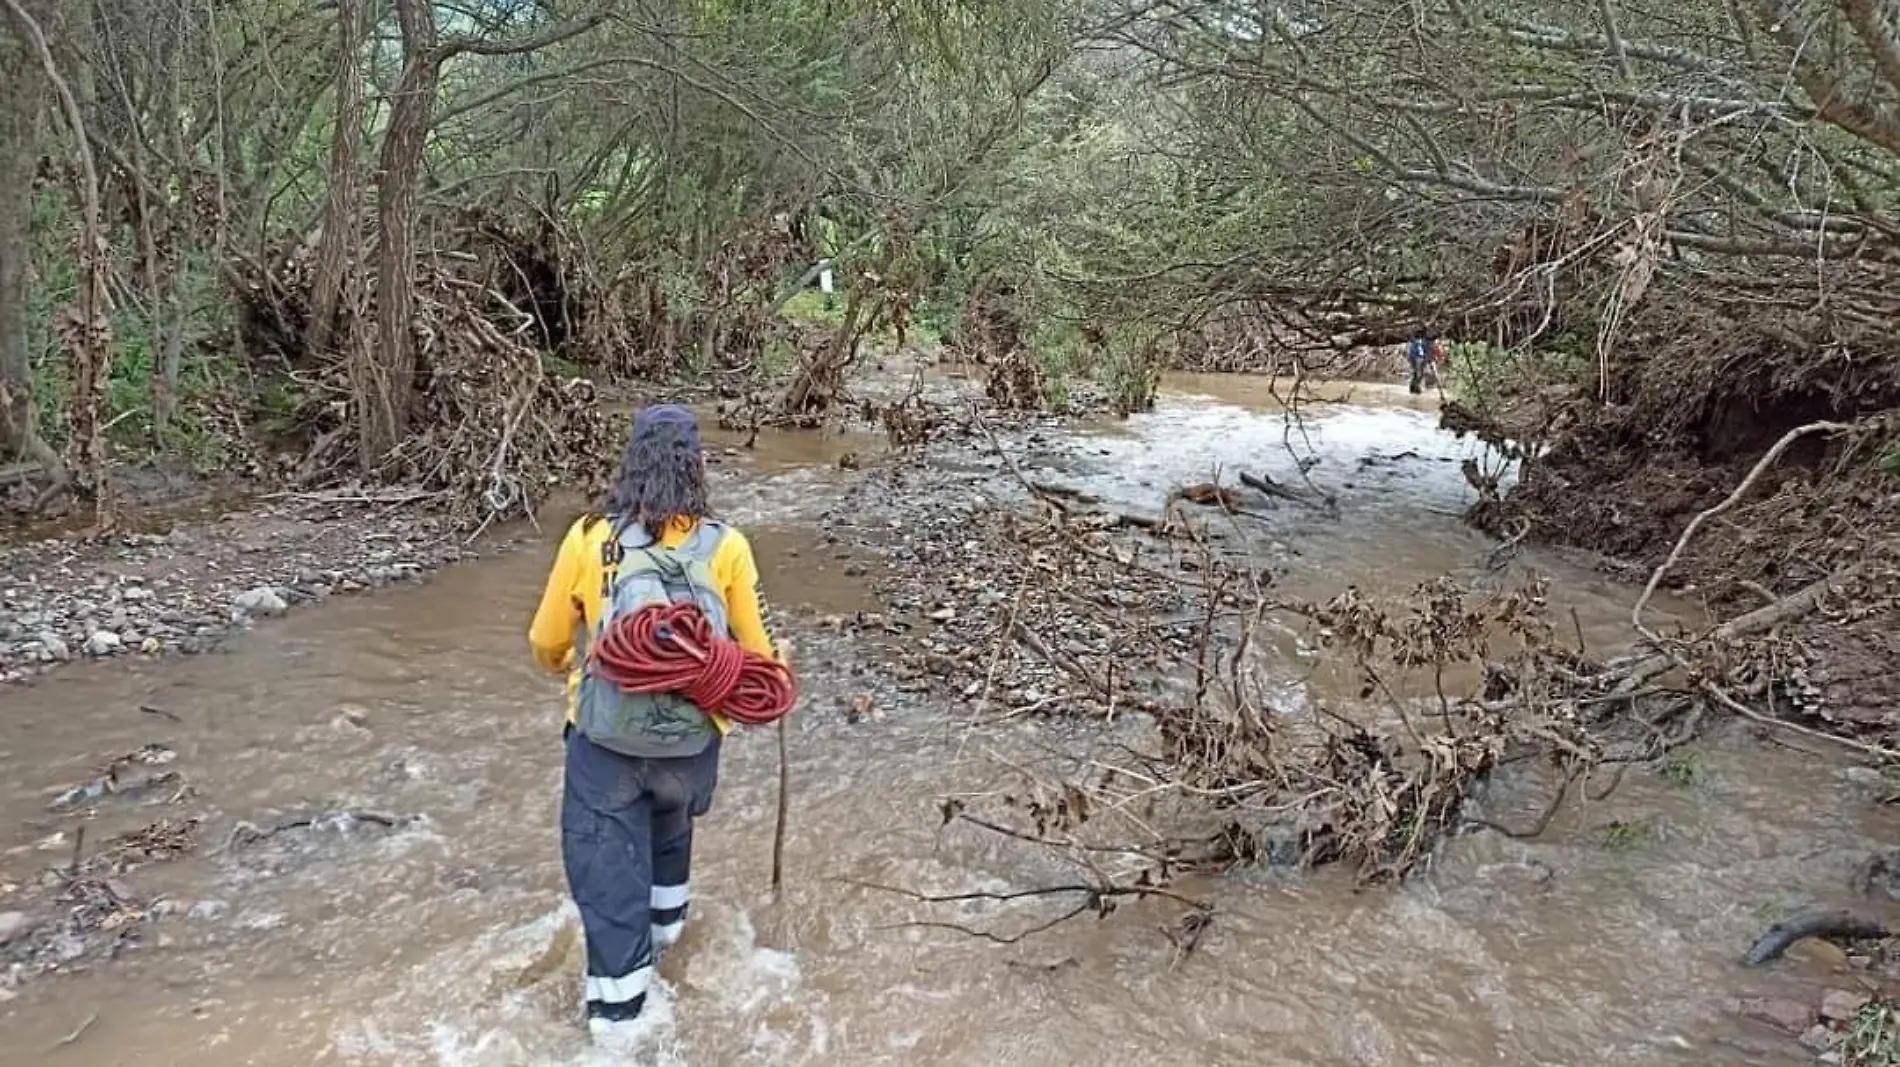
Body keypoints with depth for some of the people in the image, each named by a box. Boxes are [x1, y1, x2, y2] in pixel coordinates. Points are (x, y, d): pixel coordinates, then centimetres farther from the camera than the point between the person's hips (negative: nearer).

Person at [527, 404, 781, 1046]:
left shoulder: (588, 539, -11)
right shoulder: (725, 547, -11)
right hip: (691, 736, 2)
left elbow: (545, 642, 1)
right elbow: (753, 648, -1)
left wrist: (567, 665, 24)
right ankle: (663, 926, 51)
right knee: (671, 828, 30)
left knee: (607, 863, 10)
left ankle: (617, 1010, 15)